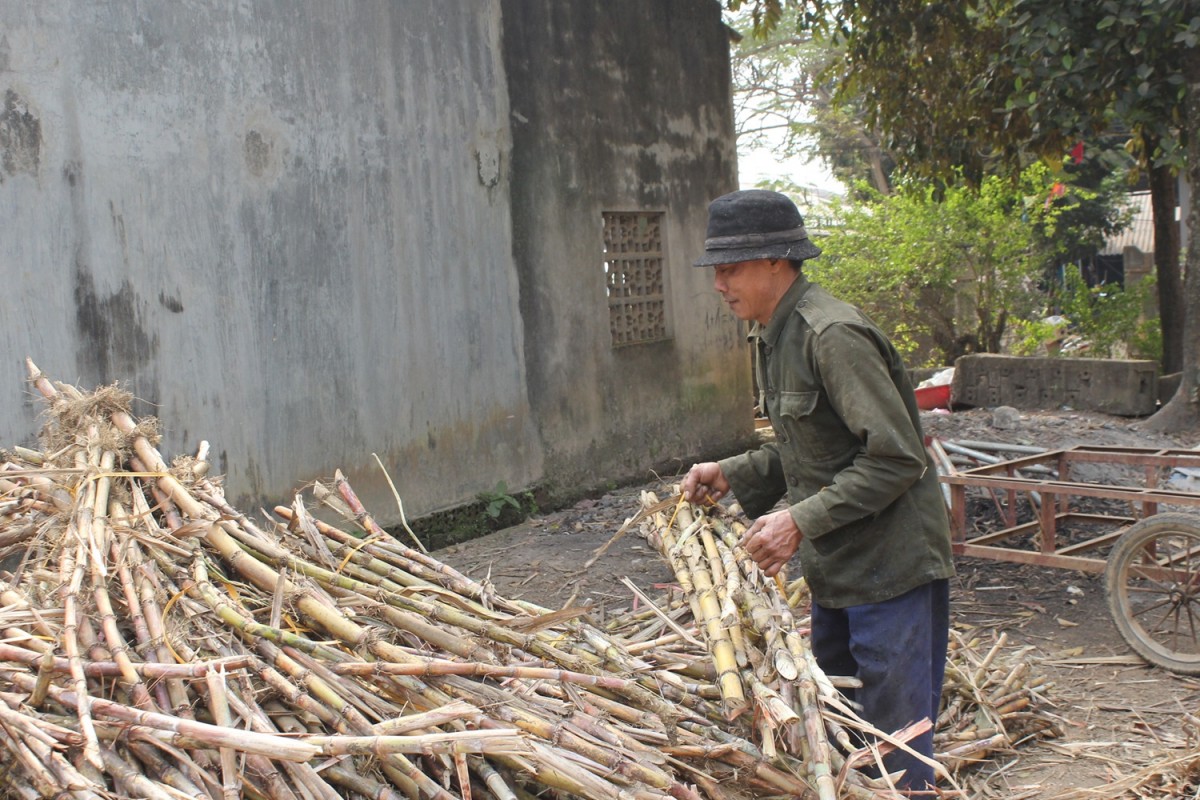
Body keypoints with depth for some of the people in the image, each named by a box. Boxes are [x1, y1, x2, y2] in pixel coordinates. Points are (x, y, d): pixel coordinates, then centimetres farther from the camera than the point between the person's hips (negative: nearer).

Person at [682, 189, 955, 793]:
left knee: (895, 747, -2)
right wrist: (732, 475, 6)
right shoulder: (771, 338, 10)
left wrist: (801, 521, -23)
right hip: (835, 570, 10)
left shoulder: (832, 335, -21)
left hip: (891, 565, -10)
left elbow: (895, 458, -23)